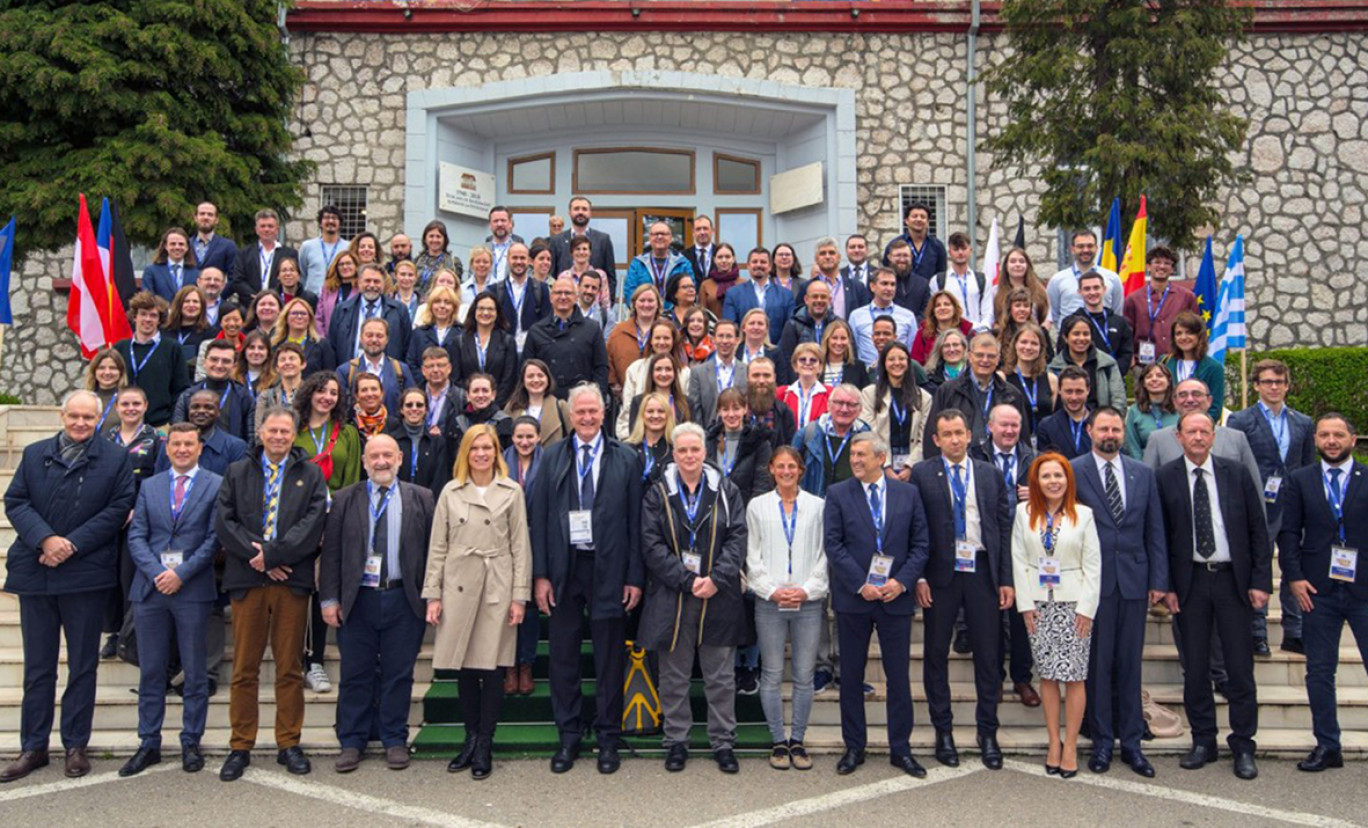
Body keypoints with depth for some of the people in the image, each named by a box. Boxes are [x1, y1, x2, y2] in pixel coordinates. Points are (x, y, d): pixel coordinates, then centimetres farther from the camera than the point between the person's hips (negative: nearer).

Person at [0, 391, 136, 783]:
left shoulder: (116, 459, 2)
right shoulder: (34, 454, 11)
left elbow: (119, 508, -6)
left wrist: (72, 545, -14)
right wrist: (45, 539, -14)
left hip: (86, 575, -2)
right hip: (34, 572, 3)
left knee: (83, 665, 6)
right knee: (37, 665, 10)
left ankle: (76, 744, 17)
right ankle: (33, 747, 19)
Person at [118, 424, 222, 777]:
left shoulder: (215, 485, 3)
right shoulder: (149, 486, 13)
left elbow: (214, 538, -4)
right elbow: (136, 536, 6)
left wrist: (181, 574, -12)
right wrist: (156, 573, -9)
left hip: (193, 589, -3)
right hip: (150, 588, 3)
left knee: (195, 673, 4)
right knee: (150, 671, 8)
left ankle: (191, 744, 13)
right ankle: (149, 744, 17)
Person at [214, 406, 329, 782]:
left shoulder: (311, 475, 8)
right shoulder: (237, 472, 12)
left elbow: (313, 523, -4)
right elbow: (224, 521, 2)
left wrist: (272, 554, -12)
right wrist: (256, 557, -9)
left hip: (292, 580, -1)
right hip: (247, 580, 1)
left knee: (290, 668, 5)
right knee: (244, 668, 4)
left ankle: (289, 744, 14)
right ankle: (240, 747, 13)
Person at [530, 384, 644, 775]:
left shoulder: (626, 459, 2)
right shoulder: (552, 458, 6)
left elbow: (635, 521, 0)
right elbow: (540, 519, 4)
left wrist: (635, 577, -4)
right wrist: (541, 575, -2)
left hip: (608, 569, -1)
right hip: (563, 569, 2)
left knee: (610, 658, 7)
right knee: (563, 657, 9)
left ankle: (608, 737, 20)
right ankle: (568, 736, 22)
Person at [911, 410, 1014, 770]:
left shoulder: (990, 475, 8)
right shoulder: (921, 475, 0)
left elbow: (1005, 528, 7)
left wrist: (1006, 579, 2)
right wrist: (918, 577, -8)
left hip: (982, 573, 2)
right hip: (940, 575, -2)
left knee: (988, 655, 6)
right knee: (936, 654, 6)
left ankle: (988, 733, 19)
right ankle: (943, 731, 20)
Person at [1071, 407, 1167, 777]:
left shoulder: (1143, 473, 10)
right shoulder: (1073, 472, -2)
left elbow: (1155, 531, 10)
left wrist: (1158, 580, 4)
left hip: (1134, 580, 3)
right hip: (1093, 581, -3)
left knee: (1130, 664, 9)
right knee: (1097, 663, 3)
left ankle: (1131, 743, 18)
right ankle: (1101, 742, 15)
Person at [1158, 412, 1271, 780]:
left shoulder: (1236, 474, 2)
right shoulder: (1165, 478, -1)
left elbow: (1258, 530, 4)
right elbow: (1160, 536, 0)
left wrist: (1261, 581, -2)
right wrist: (1167, 586, -4)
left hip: (1234, 580, 0)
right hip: (1190, 581, 0)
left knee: (1240, 666, 4)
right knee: (1195, 666, 7)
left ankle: (1243, 745, 16)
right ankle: (1203, 741, 20)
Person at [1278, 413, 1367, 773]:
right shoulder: (1299, 480, 8)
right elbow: (1288, 532, 4)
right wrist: (1294, 577, -5)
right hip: (1318, 590, 1)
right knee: (1319, 672, 7)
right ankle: (1327, 746, 17)